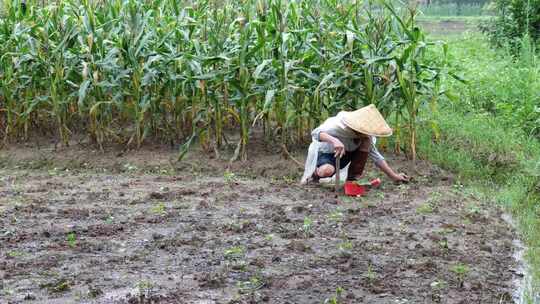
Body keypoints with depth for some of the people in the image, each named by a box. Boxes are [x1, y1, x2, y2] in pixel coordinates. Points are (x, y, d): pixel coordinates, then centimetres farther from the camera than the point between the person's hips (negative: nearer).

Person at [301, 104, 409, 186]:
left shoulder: (365, 135, -14)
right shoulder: (338, 125, -32)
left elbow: (375, 156, -9)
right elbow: (315, 133, -44)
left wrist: (394, 176, -16)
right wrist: (333, 140, -63)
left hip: (344, 155, 5)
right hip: (325, 153, -5)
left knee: (366, 142, -19)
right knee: (327, 171, -40)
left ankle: (354, 177, -8)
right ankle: (315, 173, -3)